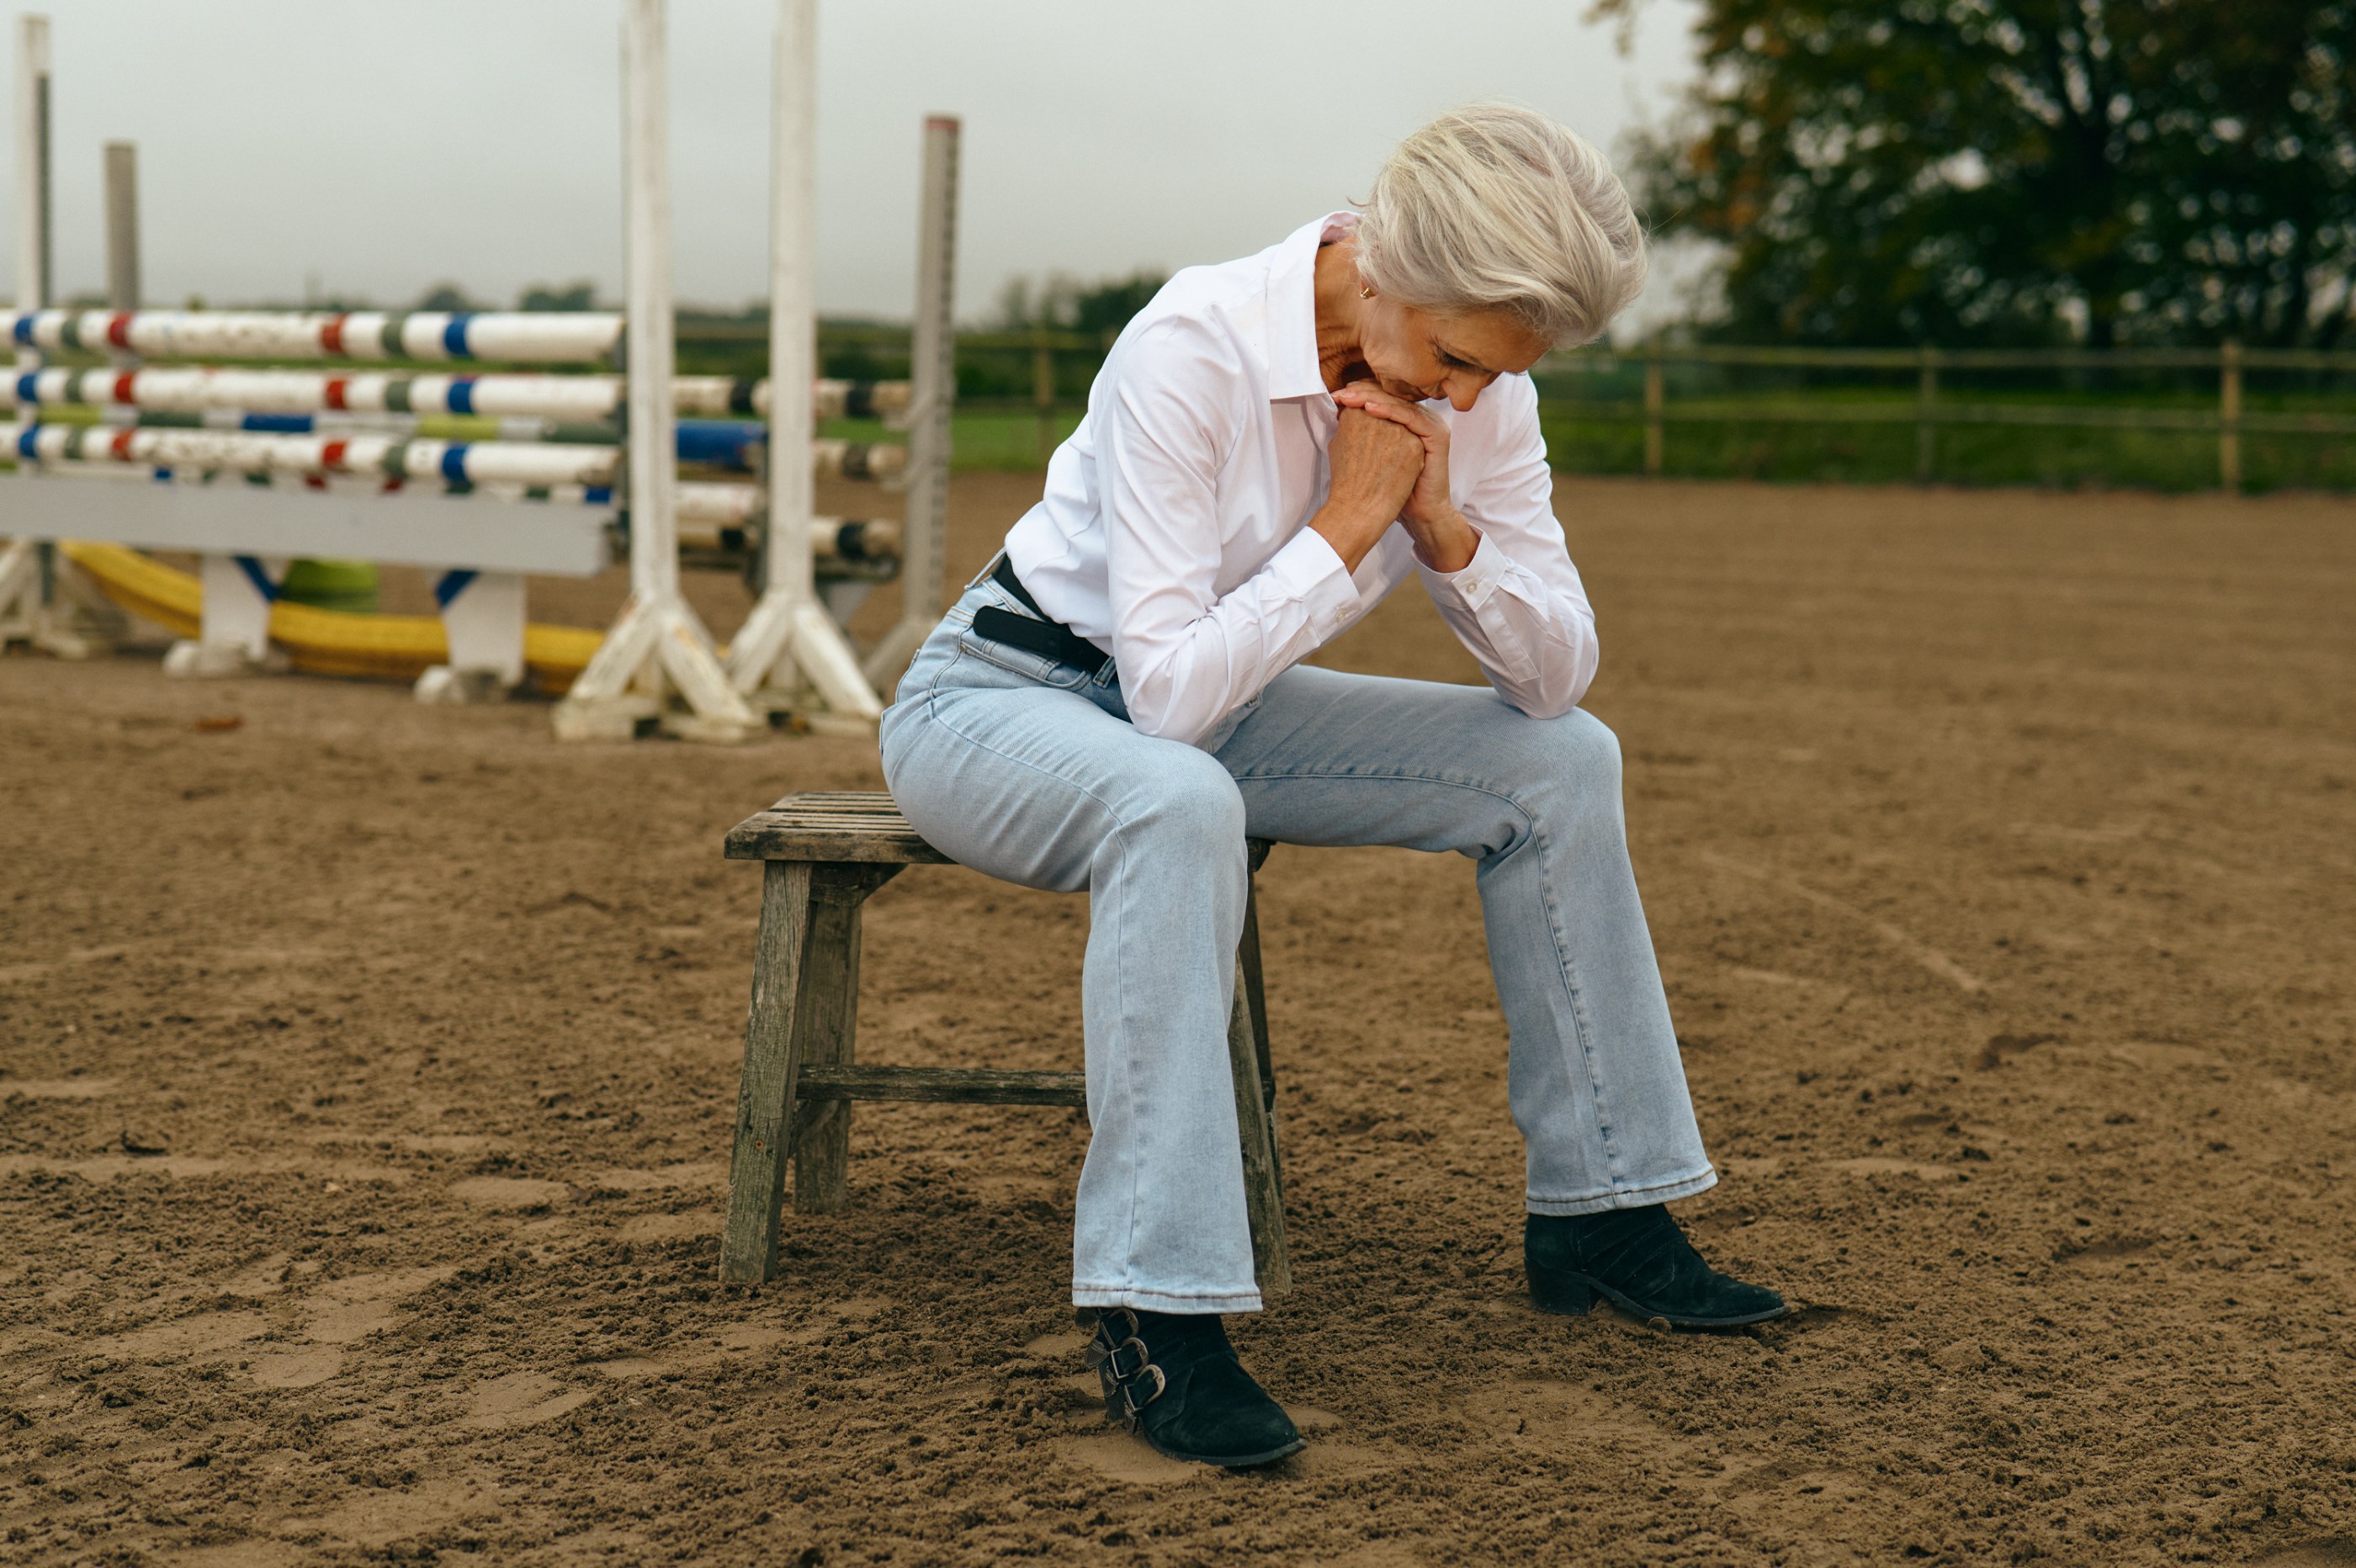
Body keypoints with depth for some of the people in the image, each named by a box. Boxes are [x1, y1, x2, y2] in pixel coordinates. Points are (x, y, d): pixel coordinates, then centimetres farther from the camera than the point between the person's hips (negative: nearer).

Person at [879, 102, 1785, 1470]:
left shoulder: (1477, 384, -10)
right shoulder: (1190, 350, -29)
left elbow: (1559, 675, -7)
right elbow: (1173, 690, -33)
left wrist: (1445, 525, -23)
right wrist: (1351, 520, -29)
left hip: (1205, 713, 7)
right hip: (1001, 702, -6)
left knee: (1564, 759, -6)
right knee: (1180, 802, -40)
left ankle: (1599, 1215, 5)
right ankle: (1156, 1314, -36)